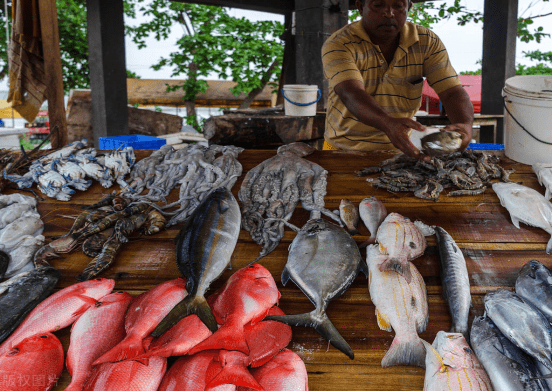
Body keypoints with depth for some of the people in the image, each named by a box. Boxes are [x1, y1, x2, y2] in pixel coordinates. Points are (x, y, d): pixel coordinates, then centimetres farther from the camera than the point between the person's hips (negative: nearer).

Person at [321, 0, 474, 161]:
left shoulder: (428, 42, -1)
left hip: (398, 151, 6)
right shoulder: (338, 45, -14)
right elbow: (351, 95, -31)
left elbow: (452, 92, -7)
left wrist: (464, 124, -31)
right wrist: (389, 124, -50)